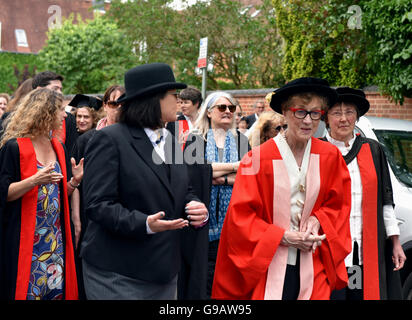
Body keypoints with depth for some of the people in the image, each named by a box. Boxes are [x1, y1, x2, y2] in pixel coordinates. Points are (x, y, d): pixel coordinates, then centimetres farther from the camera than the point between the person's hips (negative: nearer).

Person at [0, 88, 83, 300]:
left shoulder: (58, 148, 11)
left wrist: (74, 180, -4)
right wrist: (35, 180, -25)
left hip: (55, 239, 6)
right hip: (24, 238, -6)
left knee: (56, 288, 7)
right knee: (28, 290, -1)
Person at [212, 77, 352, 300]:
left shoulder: (330, 156, 2)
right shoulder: (258, 158, -10)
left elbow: (338, 204, 12)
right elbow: (240, 214, -8)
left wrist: (317, 220, -7)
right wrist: (284, 237, -14)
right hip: (267, 268, -3)